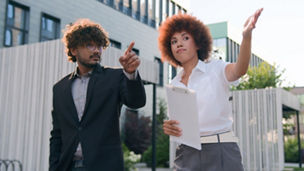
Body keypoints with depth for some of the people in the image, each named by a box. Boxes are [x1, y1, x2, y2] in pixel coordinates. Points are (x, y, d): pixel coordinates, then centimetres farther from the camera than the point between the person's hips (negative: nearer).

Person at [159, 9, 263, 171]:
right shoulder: (174, 84, 10)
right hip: (187, 157, 4)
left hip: (220, 153, -4)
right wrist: (168, 127, -8)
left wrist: (246, 35, -42)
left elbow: (239, 70, -25)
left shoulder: (216, 69, -2)